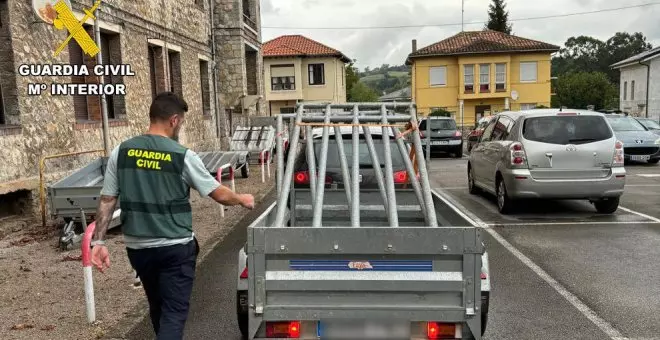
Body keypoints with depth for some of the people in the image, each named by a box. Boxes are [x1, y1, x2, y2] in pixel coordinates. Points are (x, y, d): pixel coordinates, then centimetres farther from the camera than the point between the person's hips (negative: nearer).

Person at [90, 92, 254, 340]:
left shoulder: (120, 152, -1)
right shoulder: (183, 156, -12)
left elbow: (107, 201, -1)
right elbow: (219, 195, -4)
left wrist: (98, 241, 5)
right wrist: (242, 200, 14)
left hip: (137, 247, 5)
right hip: (175, 248, -5)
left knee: (157, 307, 23)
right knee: (173, 312, 3)